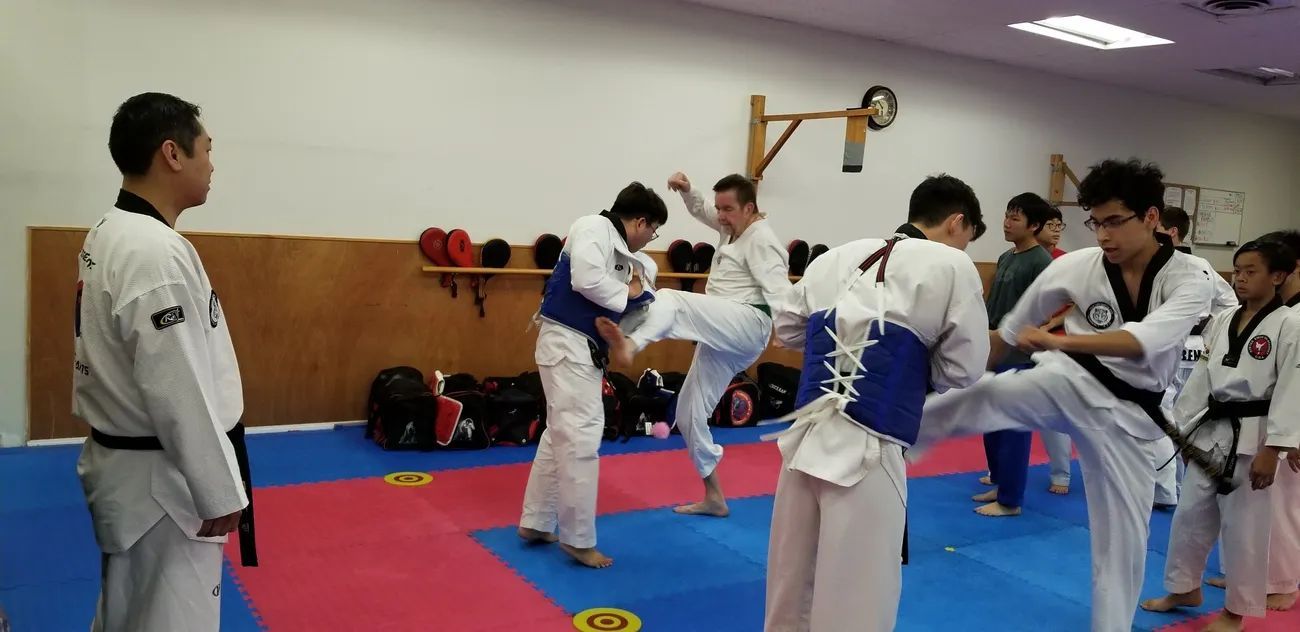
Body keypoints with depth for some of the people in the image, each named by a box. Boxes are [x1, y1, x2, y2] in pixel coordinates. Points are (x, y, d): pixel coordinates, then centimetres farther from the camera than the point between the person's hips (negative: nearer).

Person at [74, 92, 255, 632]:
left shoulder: (110, 236, 8)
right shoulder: (155, 252, -25)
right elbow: (179, 390, -26)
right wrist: (220, 493, -17)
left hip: (125, 463, 10)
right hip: (160, 478, -10)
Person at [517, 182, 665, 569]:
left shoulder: (623, 251, 17)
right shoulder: (594, 227, -10)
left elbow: (641, 300, 15)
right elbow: (586, 281, -24)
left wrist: (640, 287, -4)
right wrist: (626, 293, -9)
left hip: (585, 348, 10)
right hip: (567, 343, -10)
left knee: (561, 435, 16)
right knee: (580, 438, -7)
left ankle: (536, 522, 27)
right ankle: (578, 539, 2)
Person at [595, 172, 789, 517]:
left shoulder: (761, 239, -8)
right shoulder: (734, 227, 18)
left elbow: (779, 291, -19)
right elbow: (701, 210, 29)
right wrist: (687, 189, 9)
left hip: (747, 326, -10)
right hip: (723, 336, 10)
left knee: (669, 301, -30)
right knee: (690, 411, 11)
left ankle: (628, 344, -61)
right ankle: (714, 497, 19)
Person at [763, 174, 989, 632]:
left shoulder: (836, 257, 11)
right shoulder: (952, 266, -2)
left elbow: (787, 327, 20)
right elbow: (963, 369, 2)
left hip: (806, 439, 6)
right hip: (868, 453, -5)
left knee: (791, 587, 20)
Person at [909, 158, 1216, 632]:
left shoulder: (1190, 281, -11)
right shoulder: (1077, 266, -9)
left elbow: (1145, 340, -32)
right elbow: (1010, 331, 5)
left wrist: (1059, 341, -43)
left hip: (1129, 413, 1)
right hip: (1068, 383, 0)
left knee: (1122, 538, 9)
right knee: (976, 397, -28)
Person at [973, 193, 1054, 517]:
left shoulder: (1042, 262, -14)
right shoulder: (1006, 257, 12)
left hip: (1019, 358, -9)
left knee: (1013, 428, 0)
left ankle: (1010, 500, 10)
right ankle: (1000, 484, 31)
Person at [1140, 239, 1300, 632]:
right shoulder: (1222, 322, 7)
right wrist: (1179, 426, 10)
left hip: (1252, 438, -6)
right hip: (1211, 432, 6)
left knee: (1244, 526, 4)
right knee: (1191, 514, 14)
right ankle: (1185, 589, 33)